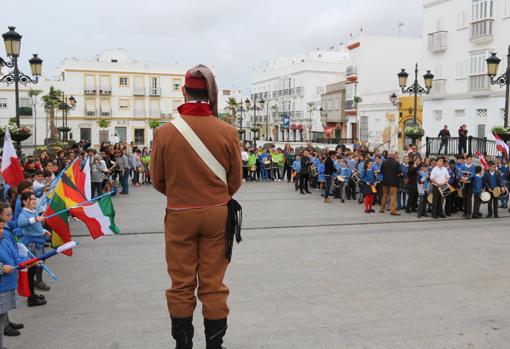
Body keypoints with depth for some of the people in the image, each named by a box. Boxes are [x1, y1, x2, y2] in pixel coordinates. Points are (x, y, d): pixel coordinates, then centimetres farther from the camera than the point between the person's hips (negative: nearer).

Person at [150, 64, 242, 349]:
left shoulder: (165, 132, -11)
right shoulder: (227, 132, -10)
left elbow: (158, 181, 0)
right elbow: (236, 181, 0)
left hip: (179, 215, 0)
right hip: (217, 214, 1)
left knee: (181, 285, 13)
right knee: (213, 285, 11)